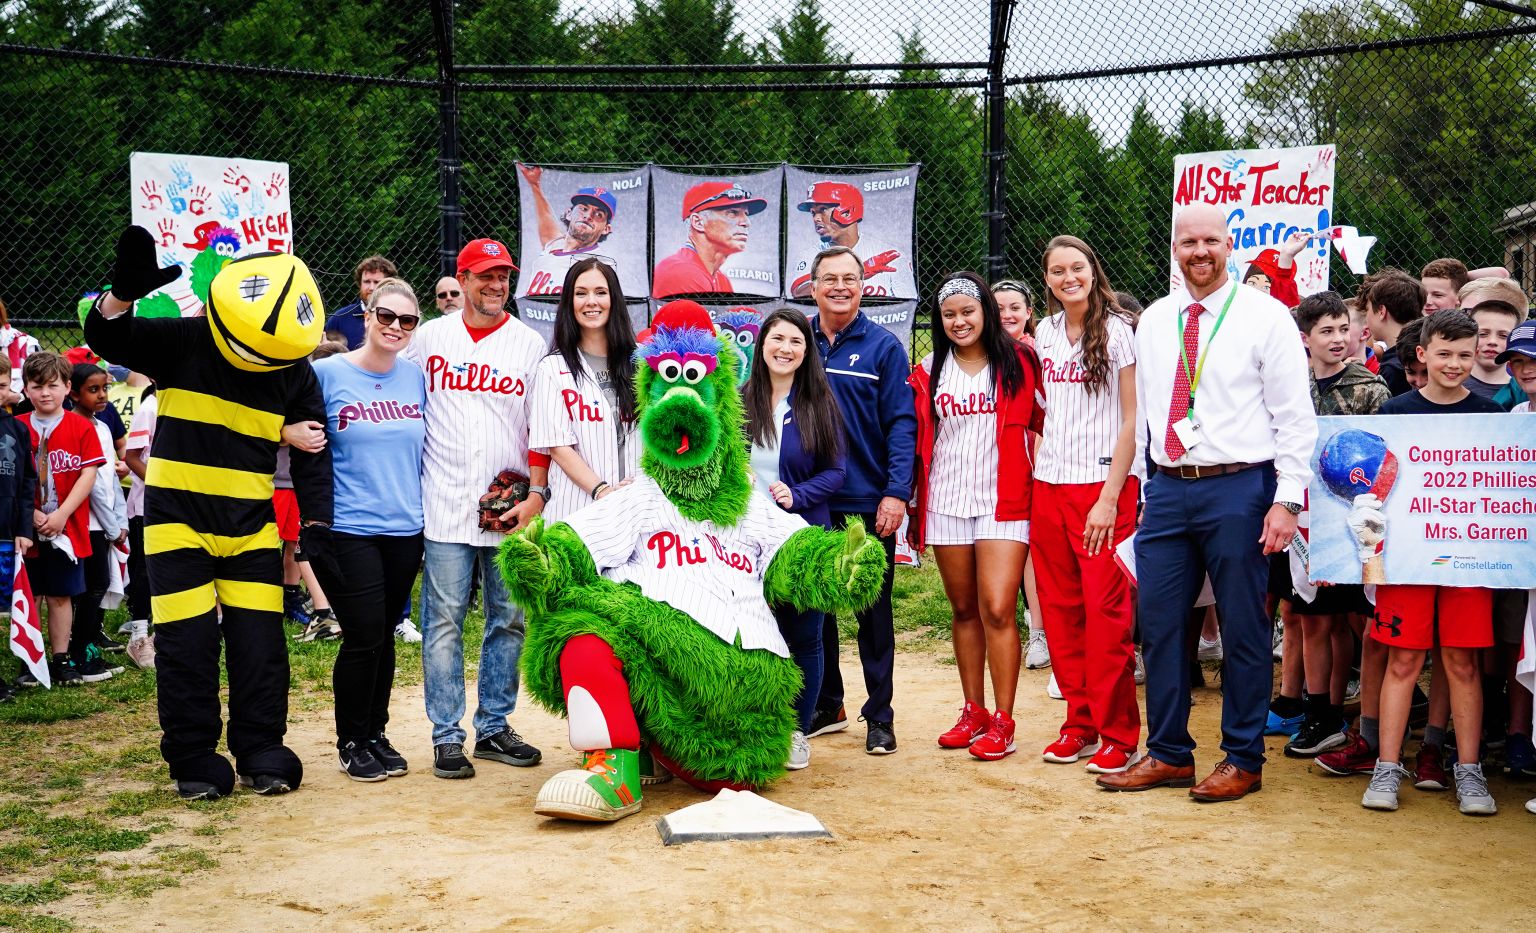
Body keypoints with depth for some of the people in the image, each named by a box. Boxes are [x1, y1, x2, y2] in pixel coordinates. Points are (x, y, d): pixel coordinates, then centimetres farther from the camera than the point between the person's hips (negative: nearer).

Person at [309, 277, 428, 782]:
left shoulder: (416, 376, 7)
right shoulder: (328, 373, -5)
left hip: (405, 528, 4)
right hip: (348, 528, -4)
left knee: (385, 634, 12)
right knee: (364, 636, -6)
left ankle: (376, 734, 26)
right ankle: (351, 742, 11)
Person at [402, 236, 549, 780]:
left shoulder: (529, 344, 7)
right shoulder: (430, 337, 7)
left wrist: (536, 493, -4)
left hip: (512, 508, 1)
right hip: (446, 507, -1)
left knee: (509, 621, 6)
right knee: (444, 622, -1)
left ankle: (494, 726, 18)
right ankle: (447, 736, 6)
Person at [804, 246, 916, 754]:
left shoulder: (884, 346, -2)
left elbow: (901, 424, -5)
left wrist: (896, 492, -14)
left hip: (867, 502, -3)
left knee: (873, 610, 5)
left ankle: (880, 716, 15)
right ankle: (825, 706, 26)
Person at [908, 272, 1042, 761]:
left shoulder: (1019, 362, 1)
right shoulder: (928, 372, 9)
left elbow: (1043, 423, 3)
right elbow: (918, 442, 12)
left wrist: (1041, 489, -5)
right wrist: (914, 504, 10)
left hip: (1003, 501, -3)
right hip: (946, 504, 3)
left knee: (997, 611, -10)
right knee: (964, 611, 10)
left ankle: (1002, 721, -1)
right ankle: (973, 711, 21)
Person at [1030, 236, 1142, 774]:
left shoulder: (1117, 332, -5)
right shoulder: (1045, 333, 11)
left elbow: (1131, 420, -7)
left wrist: (1109, 498, -13)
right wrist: (1034, 477, 9)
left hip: (1103, 487, -5)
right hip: (1049, 487, 5)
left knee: (1106, 612, -6)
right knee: (1060, 610, 7)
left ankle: (1118, 735, 3)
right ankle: (1080, 723, 18)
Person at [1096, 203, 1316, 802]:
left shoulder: (1265, 316, -3)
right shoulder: (1154, 321, 11)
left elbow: (1296, 417, -5)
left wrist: (1286, 501, -11)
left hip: (1238, 488, -4)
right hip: (1166, 488, 5)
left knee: (1243, 629, 4)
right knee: (1158, 625, 7)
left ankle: (1243, 760, 17)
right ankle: (1168, 755, 20)